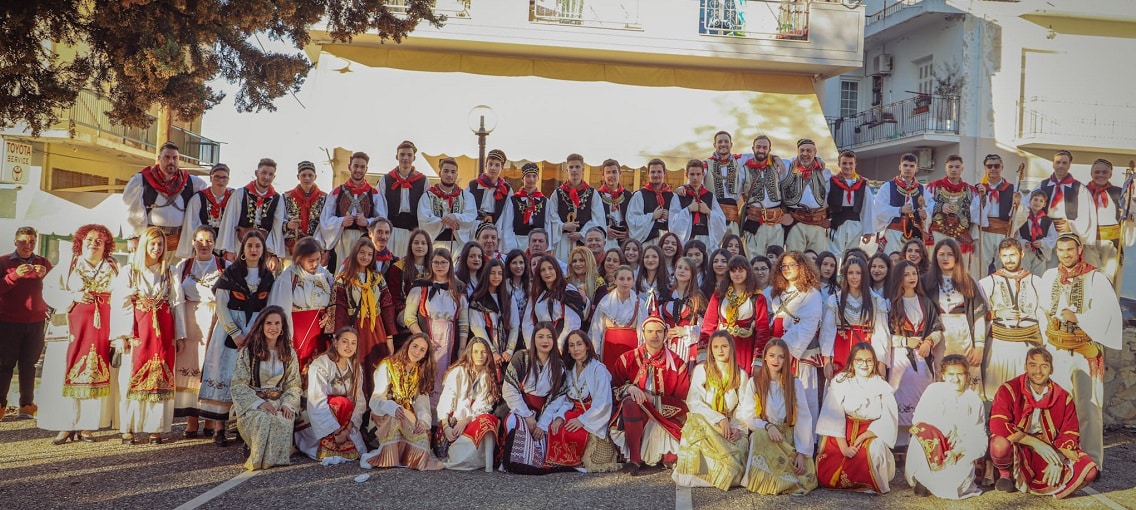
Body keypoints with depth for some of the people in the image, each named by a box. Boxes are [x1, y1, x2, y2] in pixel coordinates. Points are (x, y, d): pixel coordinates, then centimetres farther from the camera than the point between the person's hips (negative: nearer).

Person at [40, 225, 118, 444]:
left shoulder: (114, 269, 11)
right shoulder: (69, 267, 9)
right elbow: (49, 291, 5)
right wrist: (73, 297, -10)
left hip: (103, 328, 1)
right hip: (76, 325, -1)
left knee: (98, 372, -1)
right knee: (70, 373, -5)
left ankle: (87, 425, 6)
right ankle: (66, 426, 1)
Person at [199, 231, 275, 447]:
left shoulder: (268, 277, 8)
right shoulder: (230, 273, -1)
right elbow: (221, 305, -5)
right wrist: (236, 333, -12)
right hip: (230, 330, -3)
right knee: (224, 377, -5)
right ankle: (219, 428, -2)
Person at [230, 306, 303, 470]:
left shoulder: (289, 354, 10)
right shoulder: (247, 352, -1)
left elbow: (293, 384, 9)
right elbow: (239, 385, -6)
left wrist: (287, 403, -12)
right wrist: (260, 403, -19)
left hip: (279, 402, 2)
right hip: (251, 404, -2)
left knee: (287, 421, -34)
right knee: (266, 420, -37)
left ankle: (278, 457, -10)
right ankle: (258, 458, -12)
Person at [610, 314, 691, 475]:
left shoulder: (676, 364, 5)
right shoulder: (628, 359, 7)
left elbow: (683, 403, -1)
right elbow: (612, 388, 1)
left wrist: (654, 399, -13)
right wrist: (628, 388, -20)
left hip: (665, 418, 0)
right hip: (631, 414, 0)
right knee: (631, 402, -36)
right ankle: (634, 458, -28)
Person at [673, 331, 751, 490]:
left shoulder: (741, 375, 11)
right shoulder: (701, 370, 4)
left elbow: (743, 407, 7)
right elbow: (693, 402, -7)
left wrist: (738, 428, -13)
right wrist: (719, 419, -18)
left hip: (731, 427, 1)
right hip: (704, 423, -1)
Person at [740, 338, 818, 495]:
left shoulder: (795, 384, 3)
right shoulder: (754, 383, 2)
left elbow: (803, 419, -4)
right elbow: (747, 417, -2)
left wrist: (802, 452, -15)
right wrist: (767, 426, -22)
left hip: (790, 437, 0)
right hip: (763, 436, 0)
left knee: (808, 477, -28)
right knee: (760, 436, -38)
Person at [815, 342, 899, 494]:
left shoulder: (883, 387, 6)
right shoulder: (840, 382, 3)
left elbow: (887, 421, -2)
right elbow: (833, 415, -6)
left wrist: (863, 437, -18)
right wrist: (843, 447, -16)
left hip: (870, 436, 0)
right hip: (841, 436, 0)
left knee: (876, 448, -35)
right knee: (826, 477, -20)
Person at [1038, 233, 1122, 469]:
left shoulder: (1095, 279, -5)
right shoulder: (1048, 277, 8)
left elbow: (1108, 312, -15)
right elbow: (1041, 310, 10)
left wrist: (1077, 318, -16)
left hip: (1085, 352, -3)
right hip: (1055, 352, 3)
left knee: (1087, 407, -1)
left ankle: (1091, 462, 7)